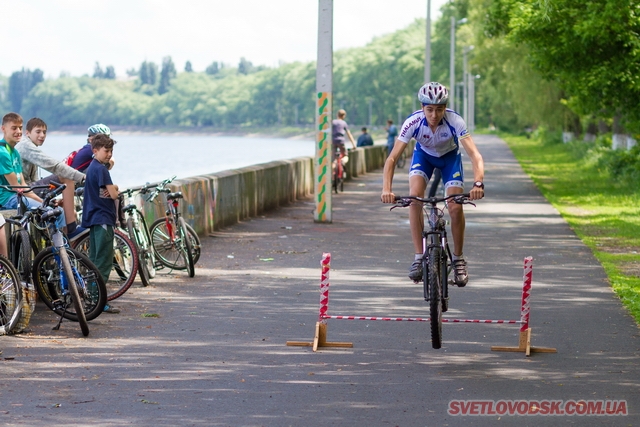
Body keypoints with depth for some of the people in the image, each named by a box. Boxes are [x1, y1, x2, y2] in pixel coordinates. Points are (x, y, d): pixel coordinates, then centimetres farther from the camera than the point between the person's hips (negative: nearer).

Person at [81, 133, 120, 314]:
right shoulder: (101, 169, -14)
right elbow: (113, 194, -17)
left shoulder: (92, 167, 17)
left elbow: (110, 188, 17)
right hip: (103, 218, -10)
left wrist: (112, 187, -6)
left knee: (94, 261, 13)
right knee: (104, 262, -10)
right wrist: (113, 189, 6)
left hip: (93, 218, 10)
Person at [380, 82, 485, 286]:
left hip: (450, 156, -1)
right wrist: (386, 189, -49)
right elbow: (392, 157, -35)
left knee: (455, 207, -16)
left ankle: (458, 259, 5)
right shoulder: (413, 122, -33)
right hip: (424, 155, 1)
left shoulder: (455, 121, -35)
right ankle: (419, 257, -17)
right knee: (414, 197, -24)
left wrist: (478, 183, -58)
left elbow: (474, 154, -41)